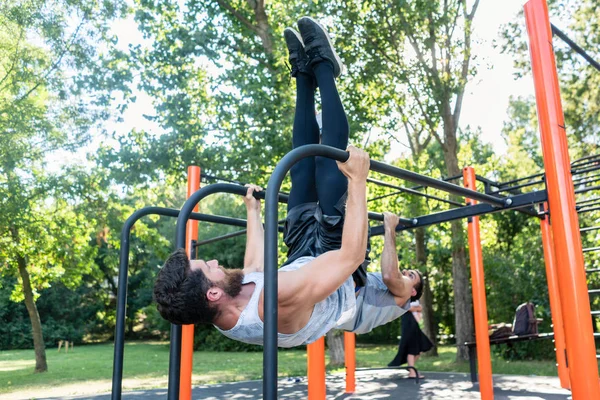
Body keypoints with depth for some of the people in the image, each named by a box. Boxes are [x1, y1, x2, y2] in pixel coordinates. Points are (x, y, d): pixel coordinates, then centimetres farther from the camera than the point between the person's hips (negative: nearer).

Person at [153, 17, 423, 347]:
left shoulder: (225, 318, -19)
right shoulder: (279, 300, -45)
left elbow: (256, 264, 3)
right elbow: (351, 255, -42)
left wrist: (253, 212, 16)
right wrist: (357, 181, -38)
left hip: (304, 262, 6)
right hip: (345, 282, -5)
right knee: (330, 164, -12)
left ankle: (305, 74, 21)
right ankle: (322, 66, 8)